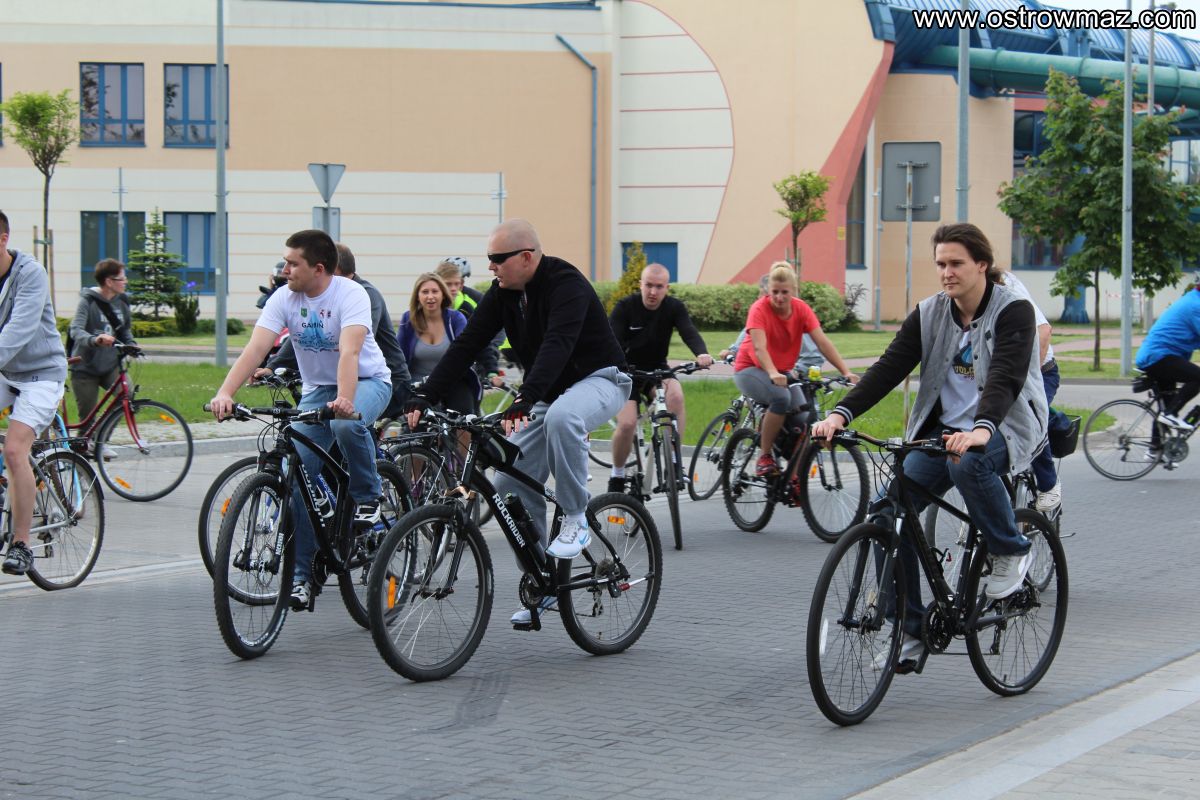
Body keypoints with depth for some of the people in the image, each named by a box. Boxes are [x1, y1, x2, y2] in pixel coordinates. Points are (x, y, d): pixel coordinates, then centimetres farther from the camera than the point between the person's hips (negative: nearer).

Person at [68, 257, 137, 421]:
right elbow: (76, 330, -24)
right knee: (87, 419, 0)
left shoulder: (121, 303, 5)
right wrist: (94, 340, -46)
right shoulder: (88, 301, -11)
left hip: (111, 366, 4)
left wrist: (131, 345, -3)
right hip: (86, 368, -4)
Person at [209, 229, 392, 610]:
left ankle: (368, 496, -10)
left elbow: (349, 352, -37)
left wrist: (344, 399, -55)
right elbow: (255, 348, -21)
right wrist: (225, 393, -37)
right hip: (316, 388, 4)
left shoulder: (351, 295, -22)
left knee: (347, 423, -39)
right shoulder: (284, 298, -10)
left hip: (367, 381, -4)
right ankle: (301, 572, -2)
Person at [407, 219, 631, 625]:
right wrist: (424, 397, -13)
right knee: (511, 484, -4)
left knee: (561, 416, -41)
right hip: (548, 394, 8)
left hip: (598, 379, -8)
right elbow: (467, 344, -3)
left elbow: (557, 346, -38)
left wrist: (525, 399, -52)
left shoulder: (566, 285, -24)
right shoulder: (503, 293, -1)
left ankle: (576, 520, -23)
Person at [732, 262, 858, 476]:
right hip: (751, 370, -4)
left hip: (783, 372, 4)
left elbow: (823, 342, -16)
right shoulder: (760, 309, -20)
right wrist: (773, 374, -51)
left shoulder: (801, 309, -8)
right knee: (781, 397, -35)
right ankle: (765, 457, -21)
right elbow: (759, 348, -33)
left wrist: (846, 372, -29)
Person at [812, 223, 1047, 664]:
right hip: (943, 429, 5)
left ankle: (1011, 549, -12)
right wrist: (840, 414, -23)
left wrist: (981, 429, -46)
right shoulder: (929, 314, 4)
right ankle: (910, 630, -3)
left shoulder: (1013, 311, -11)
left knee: (967, 462, -40)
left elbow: (1006, 378, -26)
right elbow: (890, 366, -7)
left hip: (1005, 428, -5)